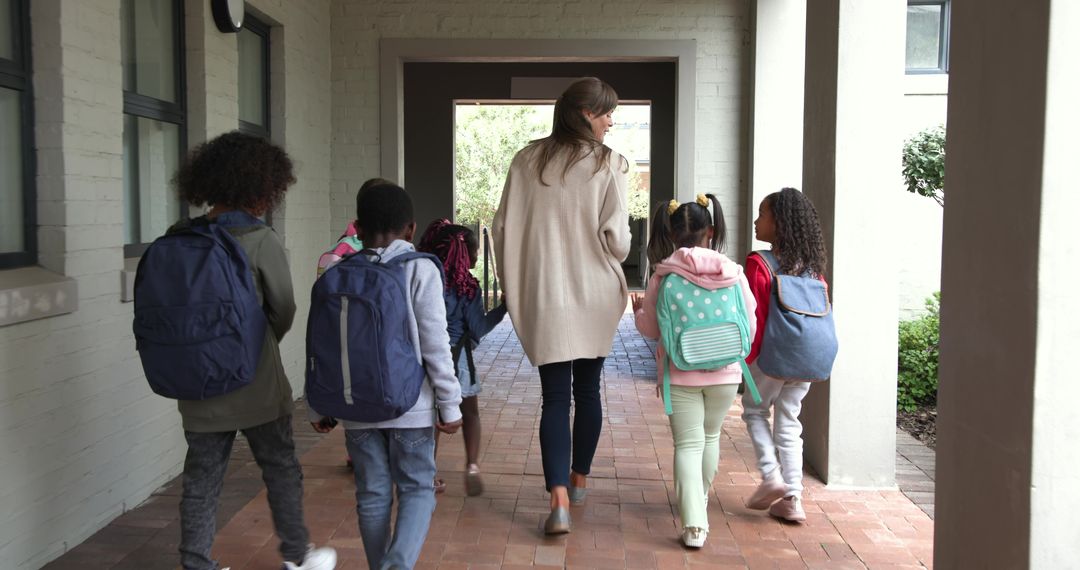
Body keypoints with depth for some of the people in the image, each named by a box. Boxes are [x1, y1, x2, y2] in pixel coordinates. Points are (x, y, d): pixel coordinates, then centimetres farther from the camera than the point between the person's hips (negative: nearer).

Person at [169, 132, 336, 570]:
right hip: (255, 385, -4)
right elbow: (283, 311, -6)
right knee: (281, 471, 14)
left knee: (200, 480, 13)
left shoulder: (178, 238, -2)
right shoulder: (260, 241, -16)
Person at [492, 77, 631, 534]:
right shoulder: (608, 163, -7)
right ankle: (578, 480, 32)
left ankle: (559, 499, -9)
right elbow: (616, 236, -12)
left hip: (543, 298, 1)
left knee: (555, 397, 3)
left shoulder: (527, 160, 1)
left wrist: (512, 284, 12)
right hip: (595, 296, 0)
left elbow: (502, 227, 1)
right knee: (587, 390, 17)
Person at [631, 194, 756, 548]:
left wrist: (638, 311, 22)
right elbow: (749, 325, 1)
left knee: (688, 444, 4)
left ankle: (694, 523, -7)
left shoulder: (663, 276, -8)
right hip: (725, 373, 2)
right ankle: (701, 499, 43)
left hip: (680, 375, -2)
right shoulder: (734, 273, -6)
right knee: (710, 436, 22)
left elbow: (651, 329, 1)